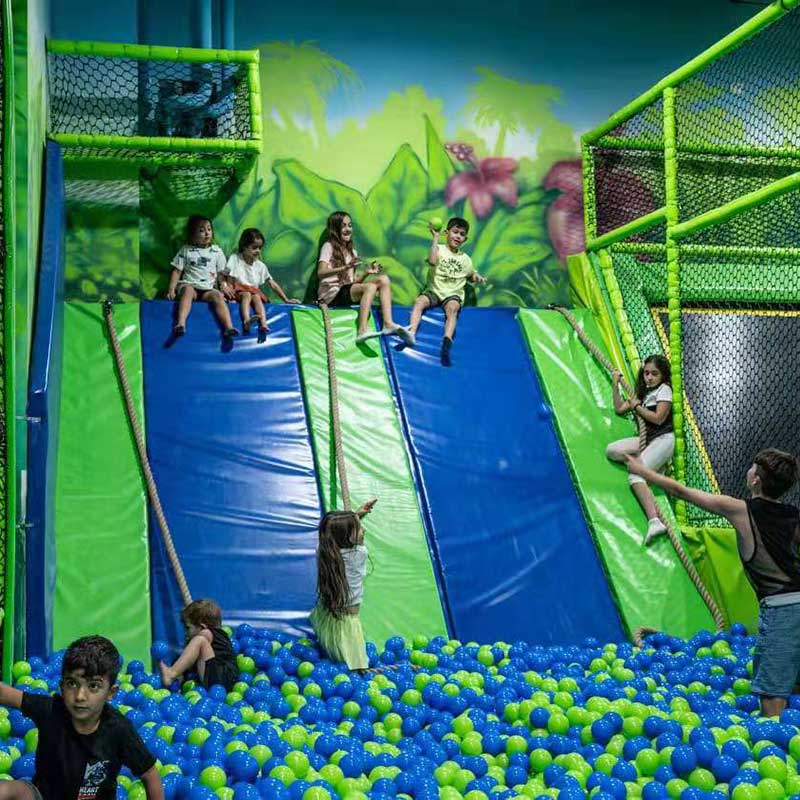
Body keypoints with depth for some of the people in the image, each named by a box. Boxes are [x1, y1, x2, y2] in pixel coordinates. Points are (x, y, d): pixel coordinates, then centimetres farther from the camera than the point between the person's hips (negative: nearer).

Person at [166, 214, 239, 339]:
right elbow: (177, 271, 7)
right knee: (188, 290, -36)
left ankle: (229, 327, -44)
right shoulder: (186, 250, 9)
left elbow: (222, 273, 17)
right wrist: (171, 290, -5)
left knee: (218, 295, -30)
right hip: (189, 285, -1)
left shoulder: (217, 251, 13)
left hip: (208, 289, 2)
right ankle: (181, 324, -53)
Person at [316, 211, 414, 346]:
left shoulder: (352, 252, 21)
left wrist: (366, 273, -2)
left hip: (347, 292, 7)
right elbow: (320, 273, -15)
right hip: (332, 294, -7)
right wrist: (345, 267, -28)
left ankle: (388, 324, -26)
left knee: (384, 279, -11)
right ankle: (362, 331, -45)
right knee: (370, 287, -30)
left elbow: (353, 282, 16)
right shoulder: (328, 246, 1)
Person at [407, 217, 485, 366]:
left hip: (453, 294, 0)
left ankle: (447, 342, -56)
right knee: (419, 302, -31)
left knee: (452, 308, -34)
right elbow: (432, 261, -19)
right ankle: (411, 334, -44)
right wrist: (435, 237, -17)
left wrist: (477, 278, 4)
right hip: (434, 291, 0)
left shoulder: (465, 259, 15)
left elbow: (471, 274, 30)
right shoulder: (439, 249, 3)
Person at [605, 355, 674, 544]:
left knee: (635, 475, -26)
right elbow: (620, 409, 17)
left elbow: (658, 418, -15)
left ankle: (654, 521, -36)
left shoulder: (664, 389, -4)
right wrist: (615, 385, 11)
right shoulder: (643, 391, 18)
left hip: (663, 439, -8)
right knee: (612, 450, -14)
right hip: (646, 438, 8)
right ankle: (653, 466, -15)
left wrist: (637, 406, -5)